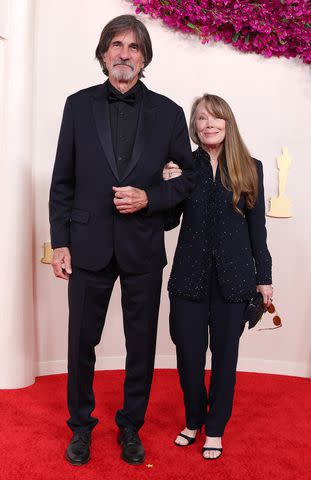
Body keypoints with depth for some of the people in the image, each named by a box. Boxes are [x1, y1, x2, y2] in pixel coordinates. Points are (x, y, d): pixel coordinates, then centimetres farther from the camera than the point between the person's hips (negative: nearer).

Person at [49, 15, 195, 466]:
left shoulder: (167, 112, 2)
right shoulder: (79, 105, 3)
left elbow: (189, 176, 6)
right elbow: (62, 180, 3)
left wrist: (149, 198, -11)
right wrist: (60, 242, -1)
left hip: (143, 248, 0)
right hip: (89, 246, 0)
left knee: (142, 344, 11)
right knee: (81, 342, 11)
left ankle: (131, 427, 34)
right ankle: (81, 425, 35)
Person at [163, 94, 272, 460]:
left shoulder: (250, 168, 2)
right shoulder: (183, 165, 1)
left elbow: (257, 227, 5)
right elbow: (169, 222, 1)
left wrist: (264, 276, 5)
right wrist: (169, 184, -15)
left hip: (233, 277, 0)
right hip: (190, 275, 0)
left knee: (224, 353, 11)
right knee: (188, 354, 7)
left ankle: (215, 428, 30)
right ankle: (193, 420, 34)